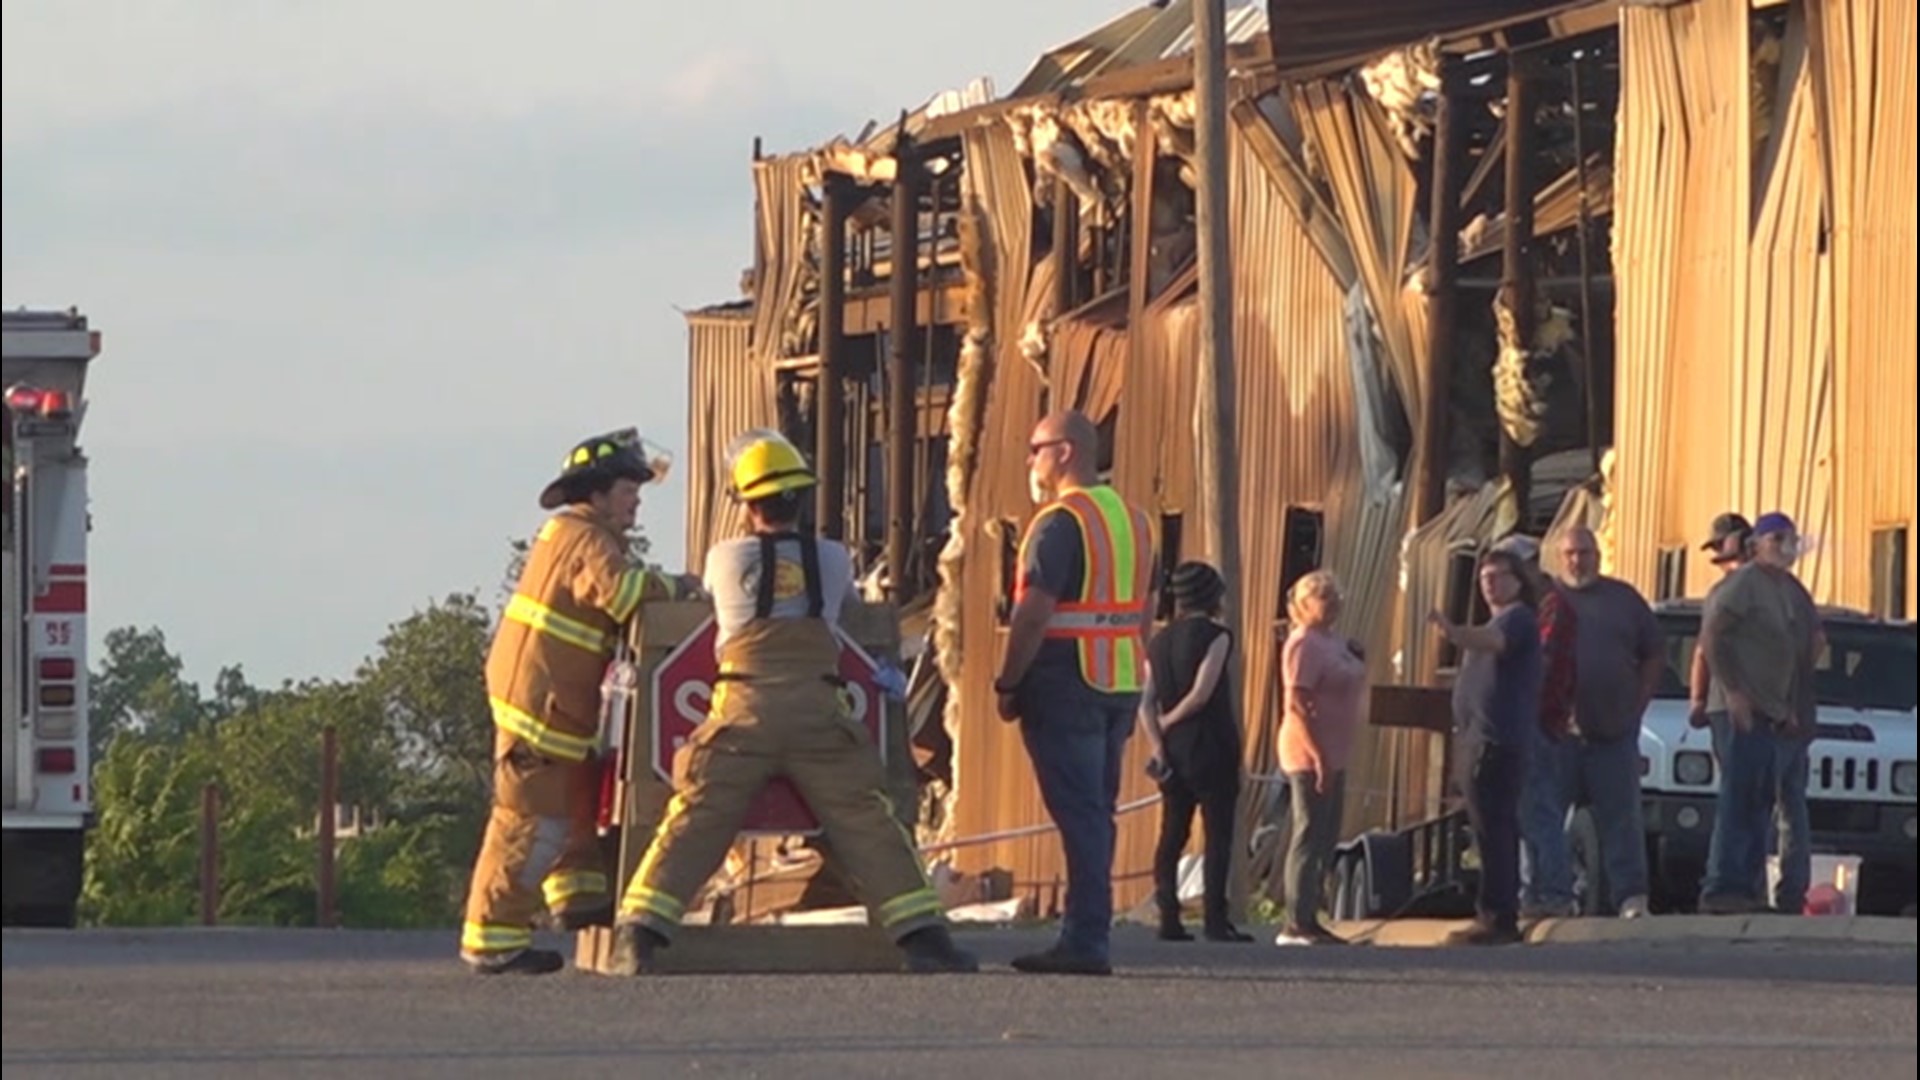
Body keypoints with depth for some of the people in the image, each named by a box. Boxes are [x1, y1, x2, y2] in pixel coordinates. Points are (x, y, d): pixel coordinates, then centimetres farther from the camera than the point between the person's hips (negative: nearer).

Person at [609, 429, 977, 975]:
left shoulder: (725, 559, 11)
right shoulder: (833, 560, 12)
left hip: (743, 710, 0)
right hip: (818, 714, 0)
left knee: (693, 825, 0)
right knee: (867, 824, 2)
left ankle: (638, 937, -9)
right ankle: (922, 935, -3)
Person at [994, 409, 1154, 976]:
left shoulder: (1060, 522, -13)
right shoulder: (1133, 520, 15)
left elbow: (1033, 613, -18)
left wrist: (1008, 683, -10)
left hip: (1066, 685, -8)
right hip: (1121, 686, 8)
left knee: (1078, 813, -9)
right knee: (1097, 811, 12)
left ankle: (1086, 943, -12)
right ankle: (1087, 936, 14)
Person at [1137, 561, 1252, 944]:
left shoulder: (1159, 642, 12)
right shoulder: (1214, 636, -6)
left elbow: (1146, 702, 4)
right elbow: (1201, 694, -14)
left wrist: (1158, 742, -3)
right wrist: (1168, 722, -2)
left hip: (1173, 750, 6)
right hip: (1210, 746, -6)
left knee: (1172, 834, 8)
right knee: (1218, 833, -4)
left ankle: (1169, 918, 3)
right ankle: (1215, 919, -10)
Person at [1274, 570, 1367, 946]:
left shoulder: (1333, 643, 15)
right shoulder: (1304, 644, -14)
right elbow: (1298, 702, -20)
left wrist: (1357, 658, 7)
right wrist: (1319, 755, -23)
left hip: (1331, 756, 10)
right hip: (1309, 755, -10)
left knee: (1325, 839, 11)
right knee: (1311, 835, -9)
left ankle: (1308, 920, 17)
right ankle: (1297, 924, -7)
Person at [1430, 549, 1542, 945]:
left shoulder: (1518, 619, -9)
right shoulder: (1500, 622, 25)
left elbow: (1493, 642, -30)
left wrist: (1455, 632, -48)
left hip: (1498, 743, -11)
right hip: (1481, 740, 11)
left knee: (1493, 829, -14)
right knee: (1498, 830, 12)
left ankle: (1496, 917, -17)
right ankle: (1499, 917, 15)